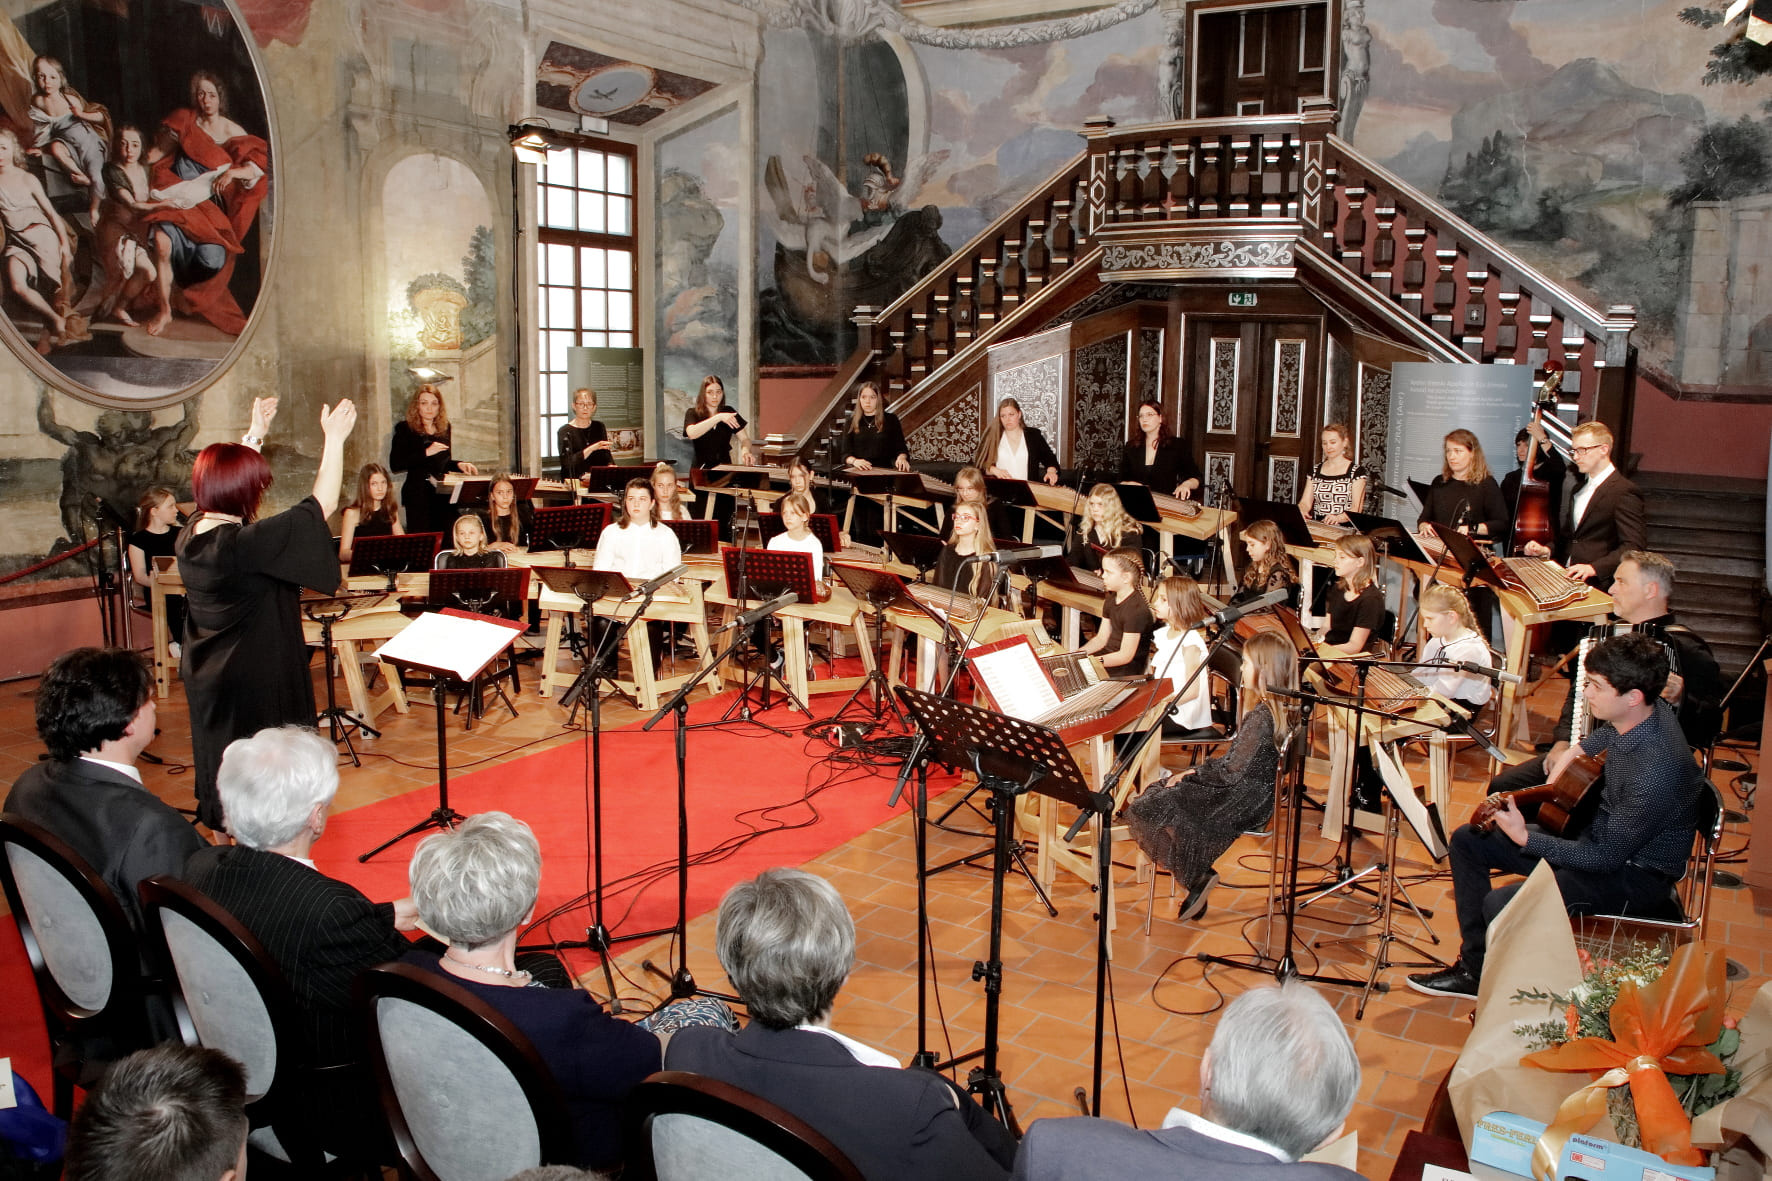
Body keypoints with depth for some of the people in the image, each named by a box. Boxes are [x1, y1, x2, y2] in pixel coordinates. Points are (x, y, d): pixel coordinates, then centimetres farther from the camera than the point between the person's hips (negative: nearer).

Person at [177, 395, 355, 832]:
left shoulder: (190, 535, -2)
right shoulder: (246, 543, -26)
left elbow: (225, 476, 18)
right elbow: (322, 504, -21)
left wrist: (255, 435, 26)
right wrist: (335, 439, -11)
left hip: (209, 684, 9)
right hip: (255, 686, -8)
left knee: (221, 780, 21)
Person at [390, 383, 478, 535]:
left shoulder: (444, 428, 15)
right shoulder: (405, 429, -1)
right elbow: (395, 464, -10)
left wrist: (459, 465, 6)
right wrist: (426, 453, -15)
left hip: (444, 493, 5)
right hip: (418, 493, -5)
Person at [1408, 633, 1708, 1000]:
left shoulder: (1655, 773, -34)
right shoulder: (1644, 711, -8)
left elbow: (1607, 858, -26)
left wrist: (1525, 838, -27)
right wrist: (1578, 748, 5)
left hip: (1637, 874, -9)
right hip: (1603, 833, 9)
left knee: (1501, 906, -27)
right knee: (1468, 840, 6)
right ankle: (1474, 969, 15)